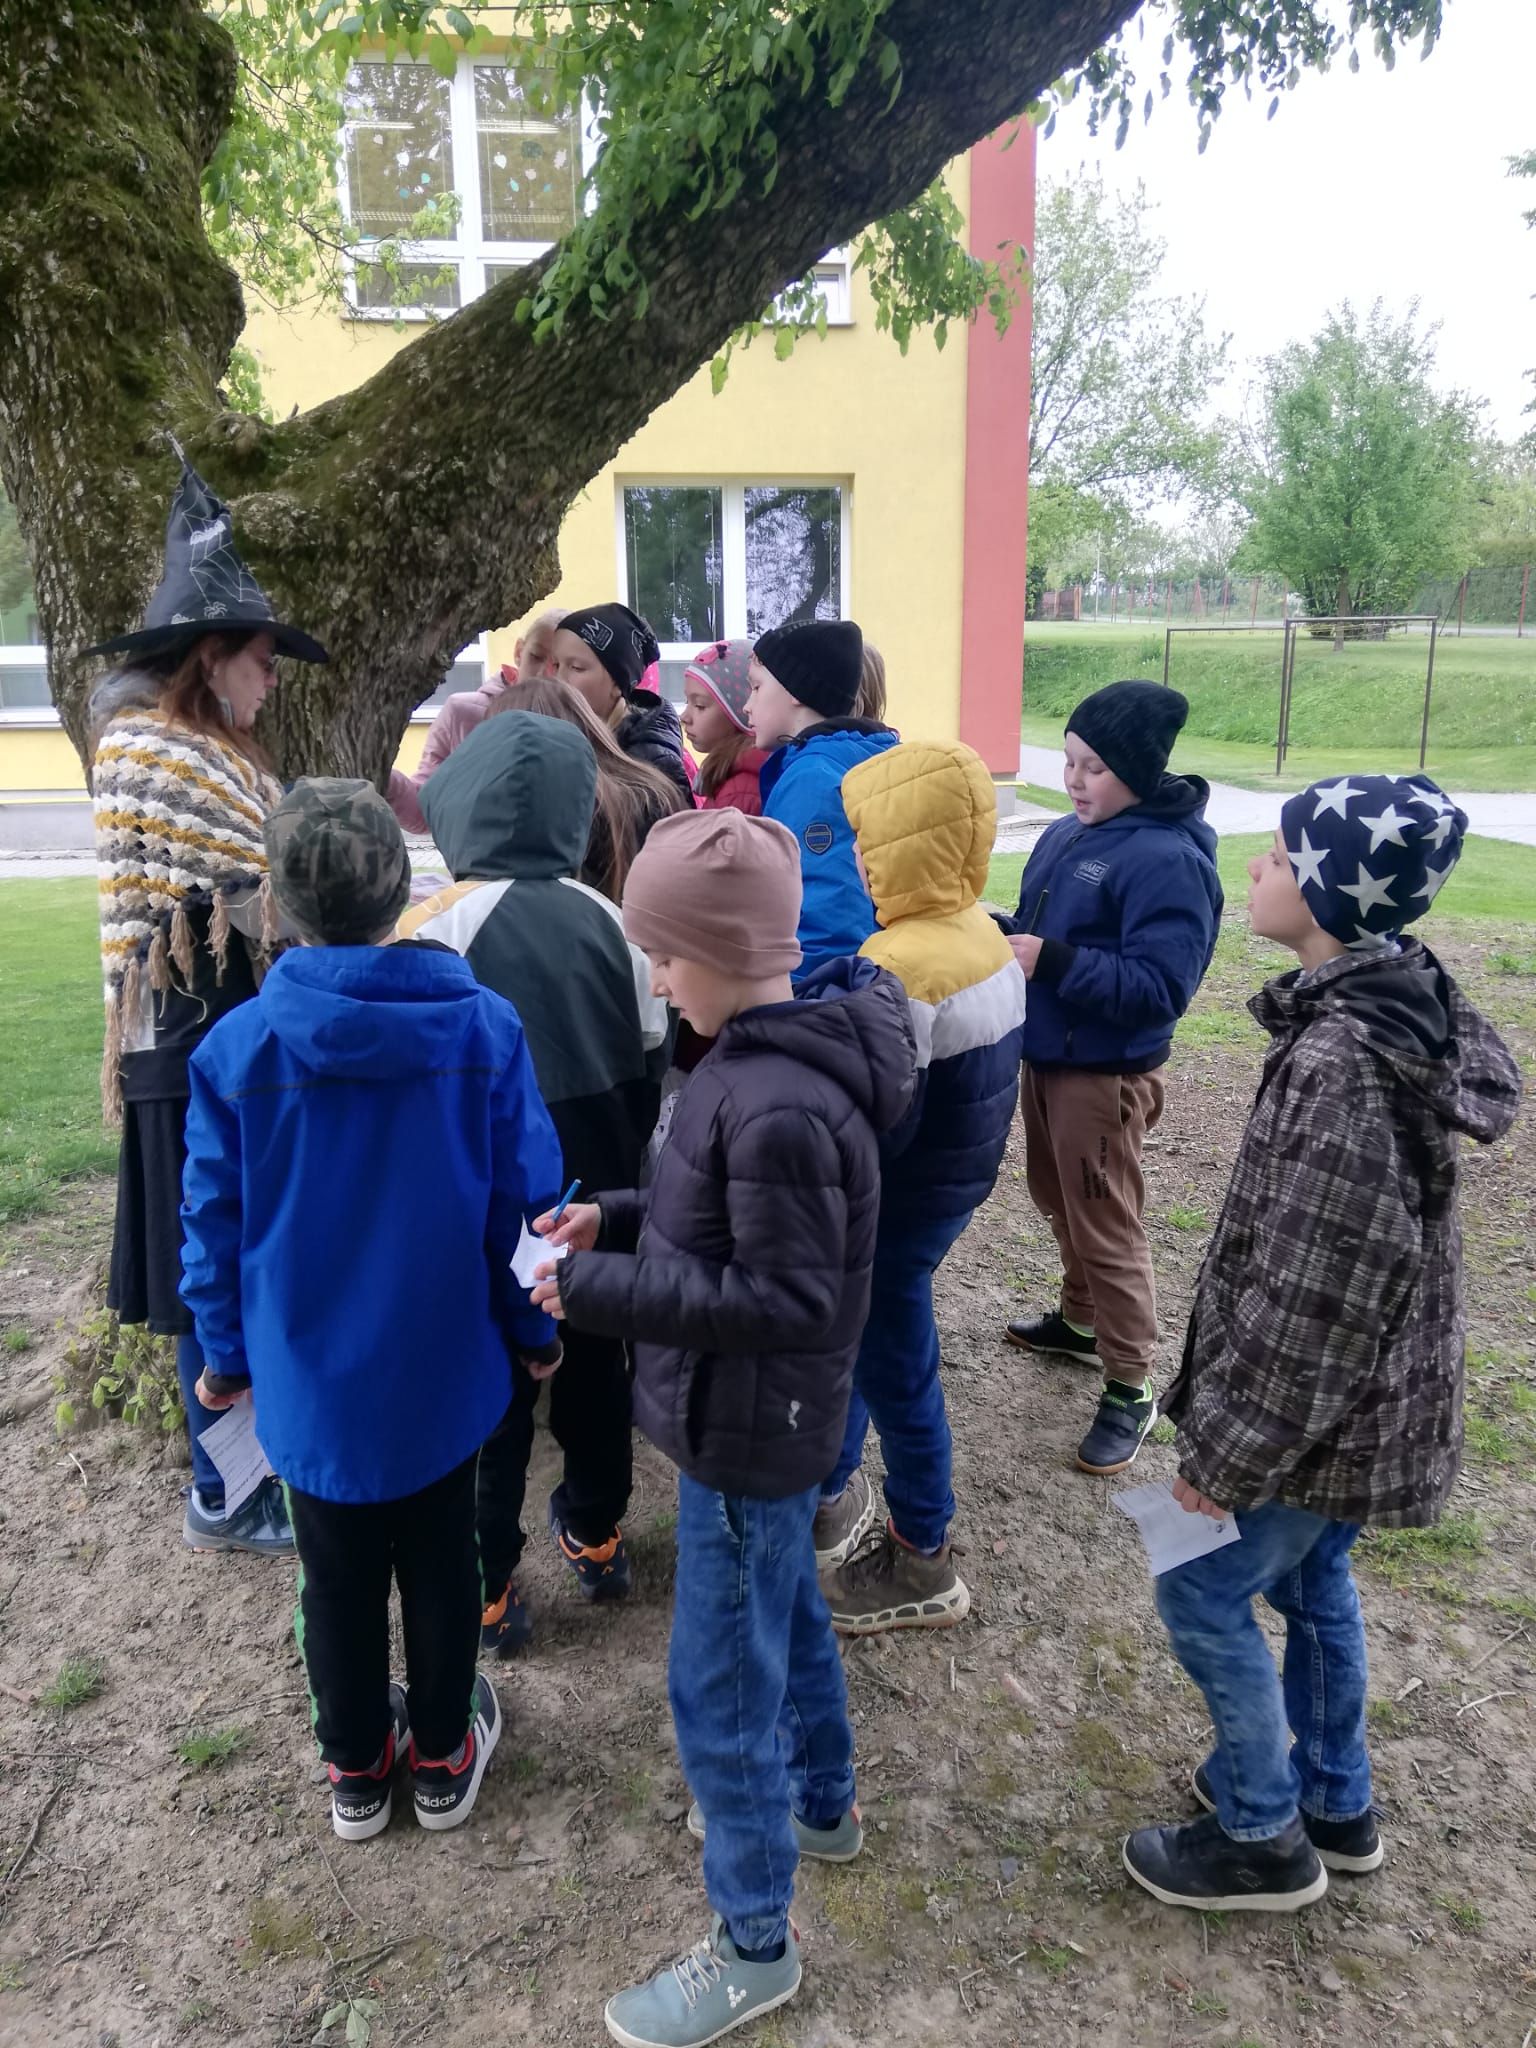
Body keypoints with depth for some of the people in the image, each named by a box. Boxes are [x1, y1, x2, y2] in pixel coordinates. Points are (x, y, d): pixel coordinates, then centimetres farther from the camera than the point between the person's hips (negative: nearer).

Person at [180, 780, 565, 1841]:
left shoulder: (236, 1047, -16)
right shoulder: (485, 1027, -17)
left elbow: (213, 1223, -6)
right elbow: (528, 1199, -10)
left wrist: (227, 1355, 10)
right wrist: (536, 1326, 7)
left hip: (310, 1380, 0)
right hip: (442, 1369, 0)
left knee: (339, 1577, 21)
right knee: (440, 1564, 21)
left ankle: (357, 1769, 41)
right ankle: (443, 1758, 40)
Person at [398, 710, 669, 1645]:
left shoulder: (435, 928, -16)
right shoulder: (607, 919, -4)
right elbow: (648, 1067, 2)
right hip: (600, 1197, 4)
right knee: (595, 1362, 22)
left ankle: (491, 1587, 26)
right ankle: (596, 1534, 41)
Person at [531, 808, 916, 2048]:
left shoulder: (777, 1106, -31)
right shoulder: (778, 1057, 0)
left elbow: (786, 1298, -28)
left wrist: (600, 1291, -25)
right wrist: (620, 1218, 1)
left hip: (746, 1433, -9)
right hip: (769, 1421, 10)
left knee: (722, 1690, 8)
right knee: (787, 1615, 28)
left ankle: (755, 1947, 29)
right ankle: (822, 1804, 53)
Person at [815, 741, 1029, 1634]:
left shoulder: (900, 967, -28)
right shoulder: (979, 930, 1)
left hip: (900, 1201, -9)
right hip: (955, 1177, 9)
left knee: (892, 1368, 9)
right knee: (851, 1344, 24)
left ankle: (924, 1566, 28)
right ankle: (830, 1493, 44)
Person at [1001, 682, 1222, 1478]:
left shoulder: (1170, 861, -21)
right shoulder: (1064, 836, 5)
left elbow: (1161, 989, -27)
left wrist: (1051, 961, -30)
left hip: (1106, 1078, -9)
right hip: (1044, 1058, 9)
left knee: (1105, 1228, 2)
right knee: (1058, 1203, 23)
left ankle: (1130, 1391, 17)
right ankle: (1081, 1319, 46)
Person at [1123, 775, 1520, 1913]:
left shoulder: (1340, 1060, -30)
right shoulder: (1395, 1006, 0)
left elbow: (1311, 1295, -27)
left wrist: (1225, 1453, -17)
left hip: (1317, 1406, -9)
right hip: (1362, 1392, 9)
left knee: (1202, 1591, 9)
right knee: (1311, 1583, 24)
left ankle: (1264, 1838, 29)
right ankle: (1335, 1805, 45)